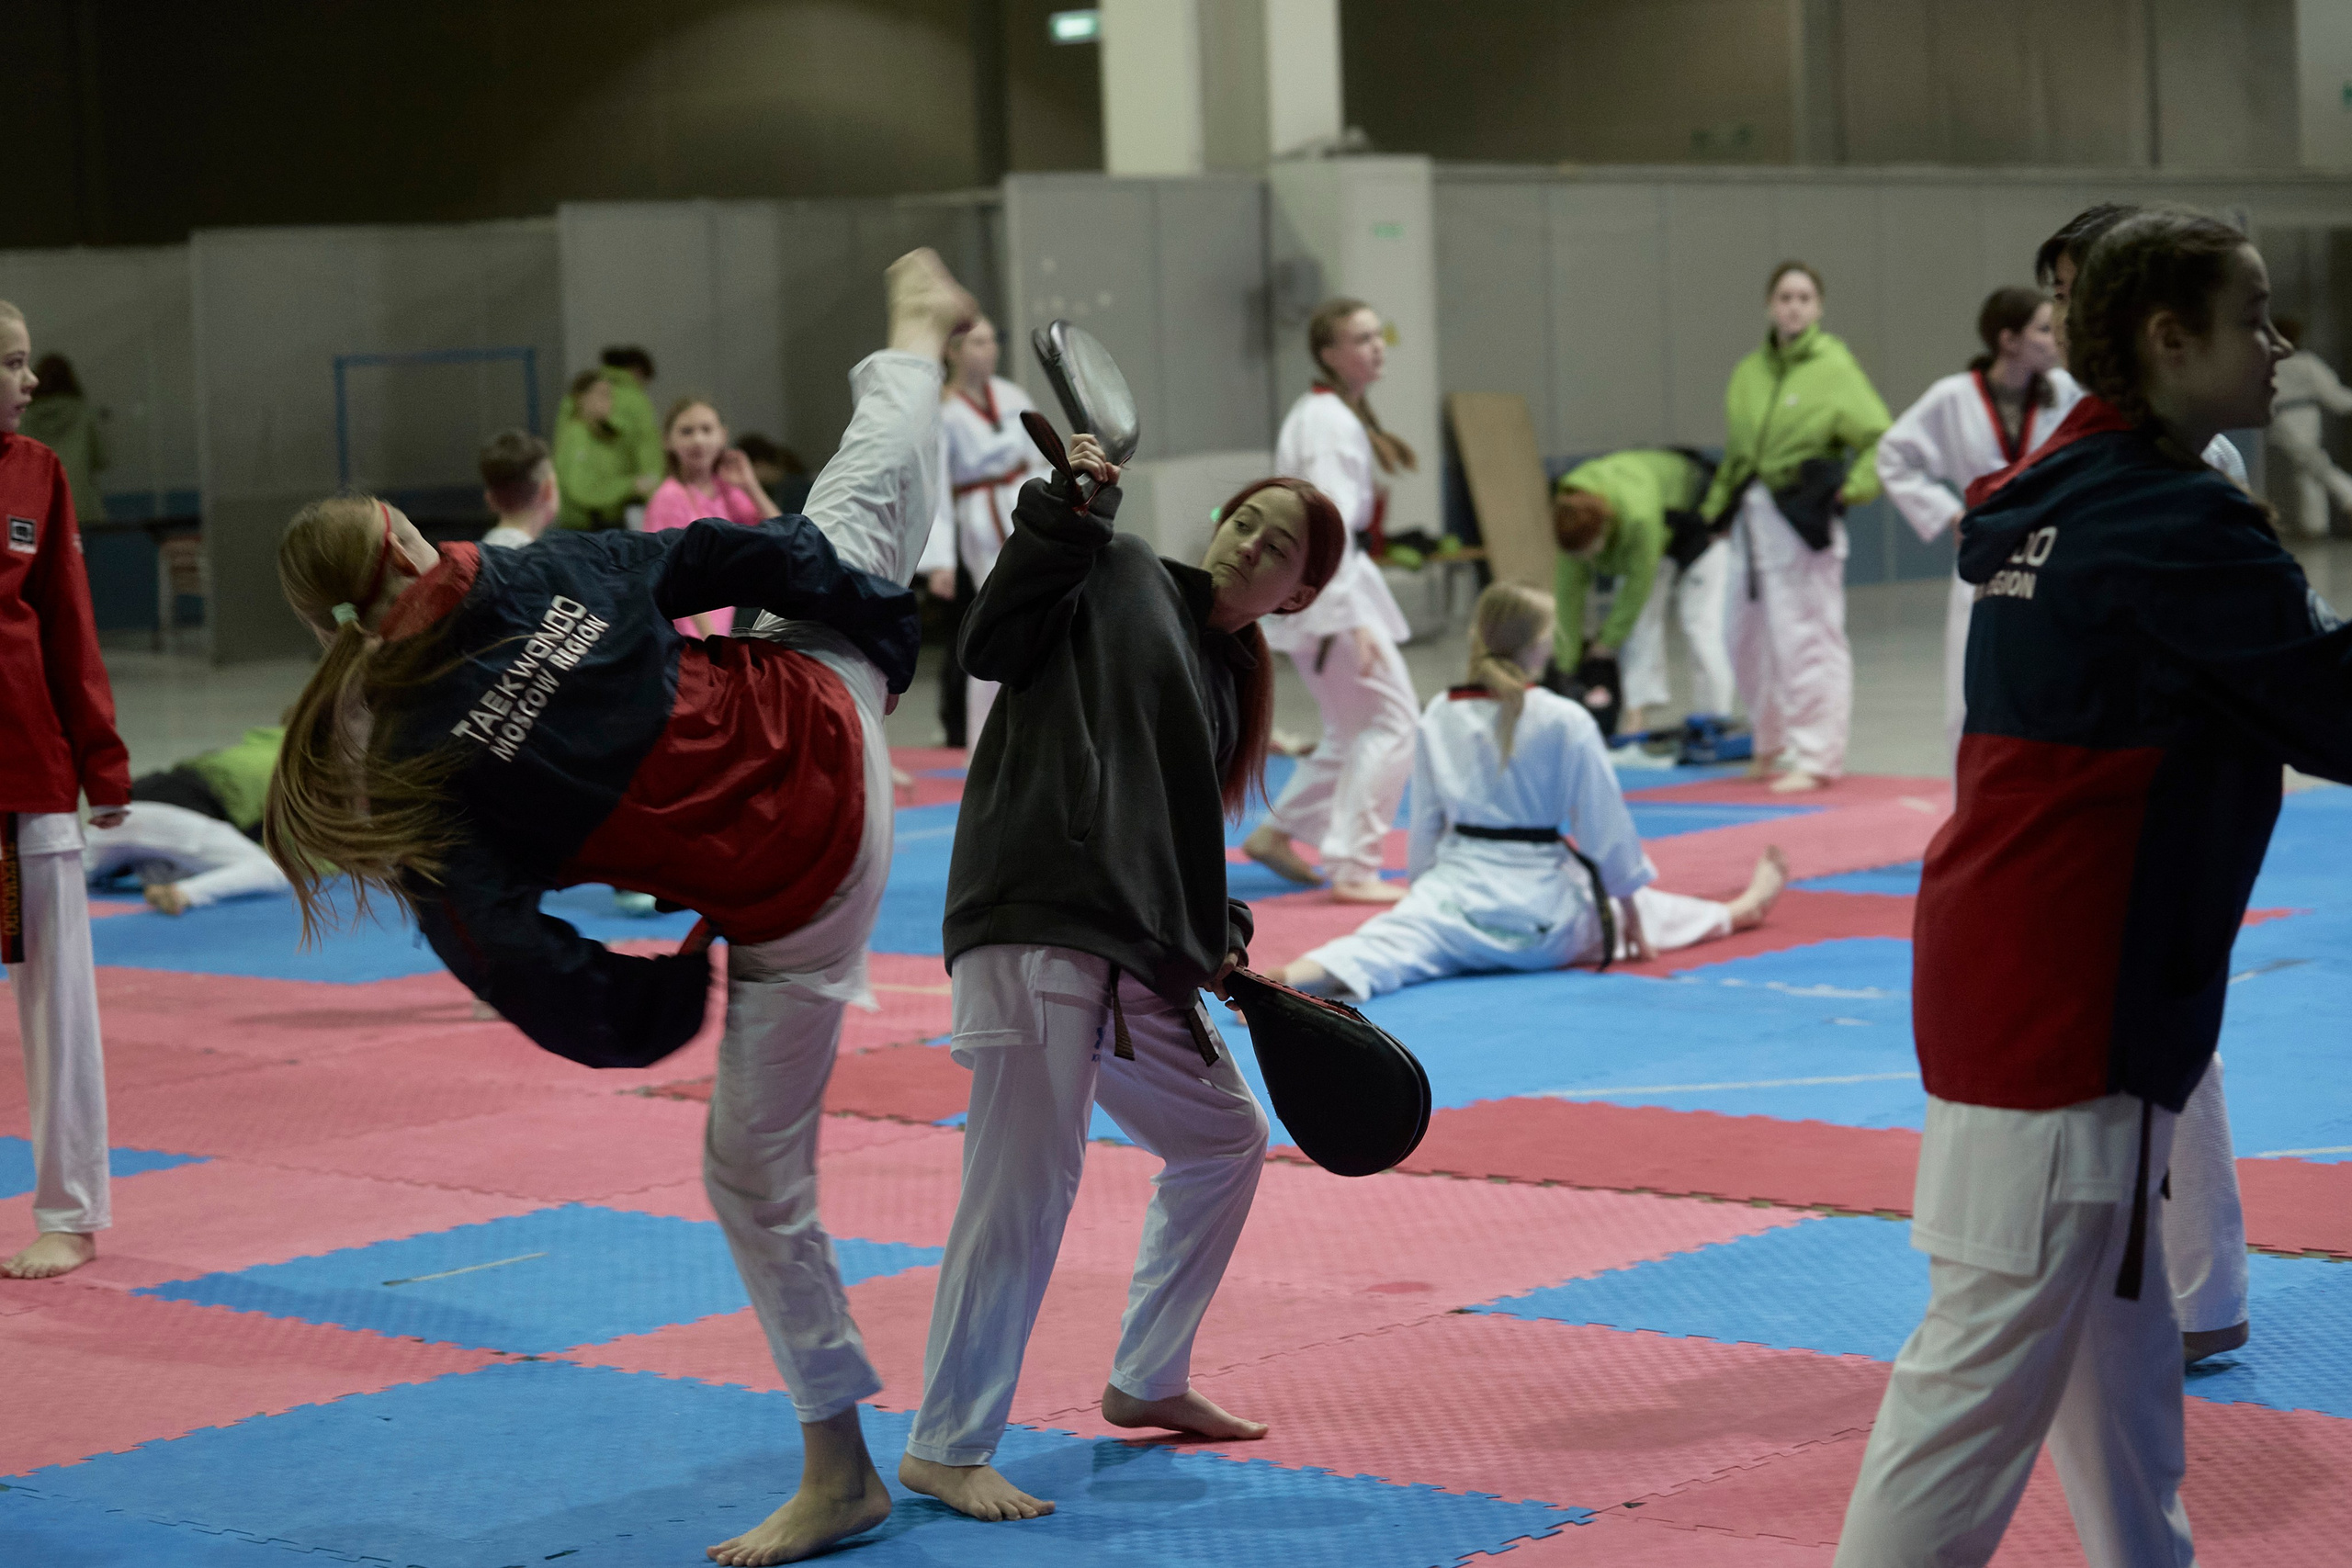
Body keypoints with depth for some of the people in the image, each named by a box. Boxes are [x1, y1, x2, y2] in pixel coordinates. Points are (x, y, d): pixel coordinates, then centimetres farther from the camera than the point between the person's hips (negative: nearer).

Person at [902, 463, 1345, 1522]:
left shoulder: (1225, 677, 21)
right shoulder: (1118, 576, 1)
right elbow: (992, 642, -14)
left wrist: (1219, 944, 12)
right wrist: (1066, 510, -19)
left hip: (1135, 955, 9)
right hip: (1038, 923, -9)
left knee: (1226, 1139, 21)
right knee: (1026, 1182, -12)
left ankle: (1148, 1383, 35)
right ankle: (944, 1449, -2)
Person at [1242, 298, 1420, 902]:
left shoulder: (1334, 413, 16)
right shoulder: (1329, 423, -17)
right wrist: (1351, 619, -27)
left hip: (1303, 578, 10)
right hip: (1324, 585, -10)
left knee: (1354, 729, 18)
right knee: (1393, 720, -10)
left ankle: (1277, 834, 28)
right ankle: (1352, 869, -10)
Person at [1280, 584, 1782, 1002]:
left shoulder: (1438, 715, -1)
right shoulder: (1565, 721, -12)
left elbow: (1426, 819, 7)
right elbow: (1605, 823, -5)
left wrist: (1424, 884, 22)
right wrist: (1628, 899, 9)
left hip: (1457, 889, 1)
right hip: (1544, 910, -1)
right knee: (1645, 914, 24)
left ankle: (1299, 974, -48)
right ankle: (1741, 909, 50)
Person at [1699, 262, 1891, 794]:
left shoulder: (1834, 366, -7)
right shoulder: (1749, 372, 9)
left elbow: (1882, 438, -10)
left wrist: (1852, 488, -14)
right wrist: (1718, 508, 11)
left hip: (1806, 521, -6)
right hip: (1753, 520, 6)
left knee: (1809, 641, -6)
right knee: (1749, 641, 14)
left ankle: (1817, 759, 1)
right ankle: (1771, 743, 32)